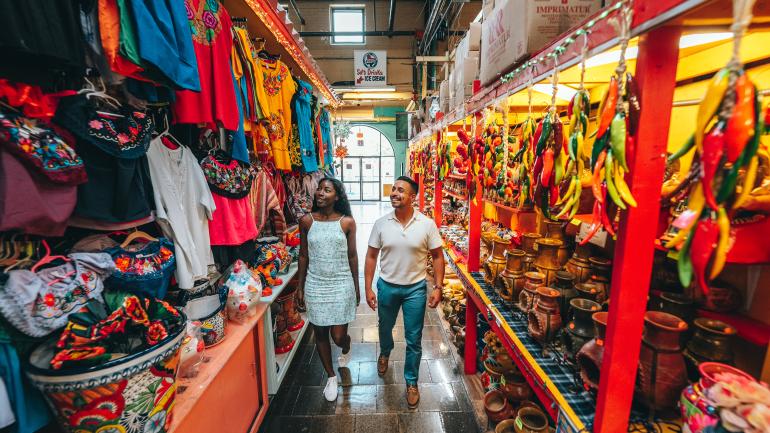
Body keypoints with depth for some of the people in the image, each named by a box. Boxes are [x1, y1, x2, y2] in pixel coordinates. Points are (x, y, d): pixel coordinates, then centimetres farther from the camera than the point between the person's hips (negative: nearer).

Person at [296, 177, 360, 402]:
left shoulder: (347, 222, -7)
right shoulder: (306, 221, -4)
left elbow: (352, 256, 0)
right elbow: (303, 256, 3)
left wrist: (356, 288, 4)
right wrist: (300, 287, 6)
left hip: (341, 285, -1)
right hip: (315, 286, 2)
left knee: (339, 336, 4)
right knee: (320, 334, 13)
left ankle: (346, 349, 44)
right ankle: (331, 376, 39)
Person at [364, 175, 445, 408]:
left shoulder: (427, 224, -13)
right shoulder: (381, 223, -9)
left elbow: (437, 256, -5)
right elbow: (371, 256, -2)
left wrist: (437, 287, -9)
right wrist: (368, 288, -4)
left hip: (416, 288, -1)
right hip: (387, 286, 2)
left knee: (414, 340, 9)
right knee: (385, 327, 25)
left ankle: (411, 381, 34)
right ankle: (385, 353, 59)